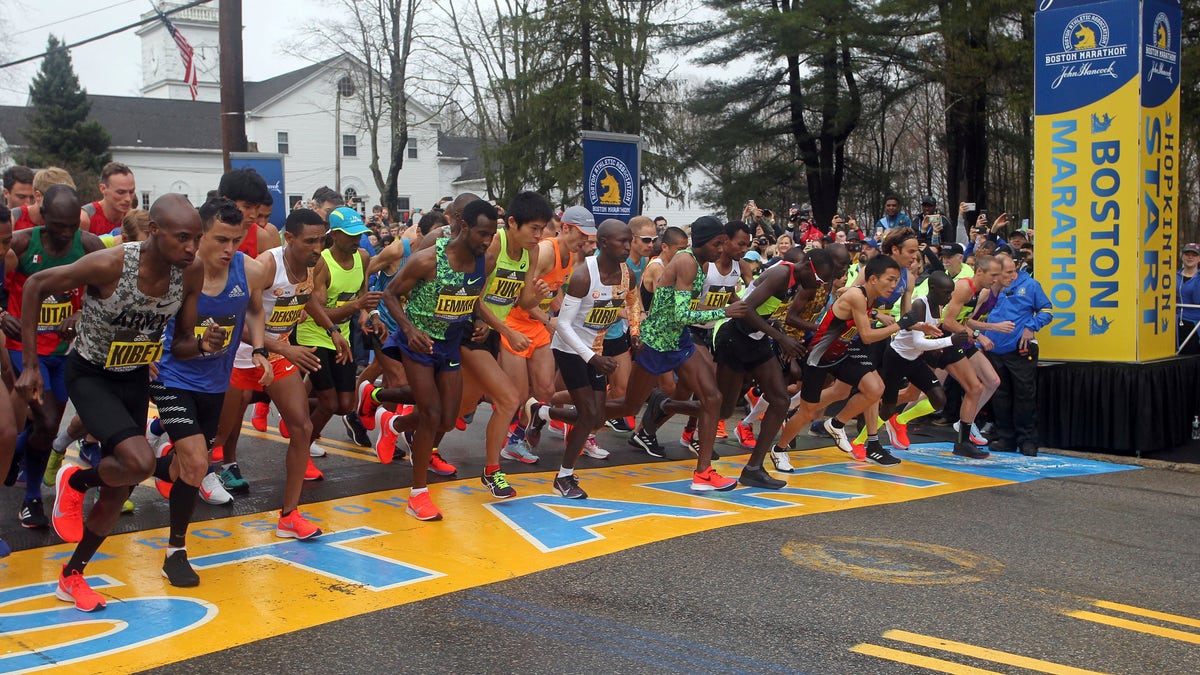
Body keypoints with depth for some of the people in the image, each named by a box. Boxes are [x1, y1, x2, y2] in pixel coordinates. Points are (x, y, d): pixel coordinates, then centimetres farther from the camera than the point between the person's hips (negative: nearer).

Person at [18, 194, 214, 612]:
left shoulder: (191, 273, -16)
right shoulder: (110, 264, -30)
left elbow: (180, 344, -4)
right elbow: (36, 286, -16)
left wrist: (202, 345, -28)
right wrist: (30, 365, -17)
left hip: (136, 378, 5)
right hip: (90, 374, -5)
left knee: (119, 489, 10)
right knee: (140, 462, -26)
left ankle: (72, 576, 31)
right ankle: (75, 482, 7)